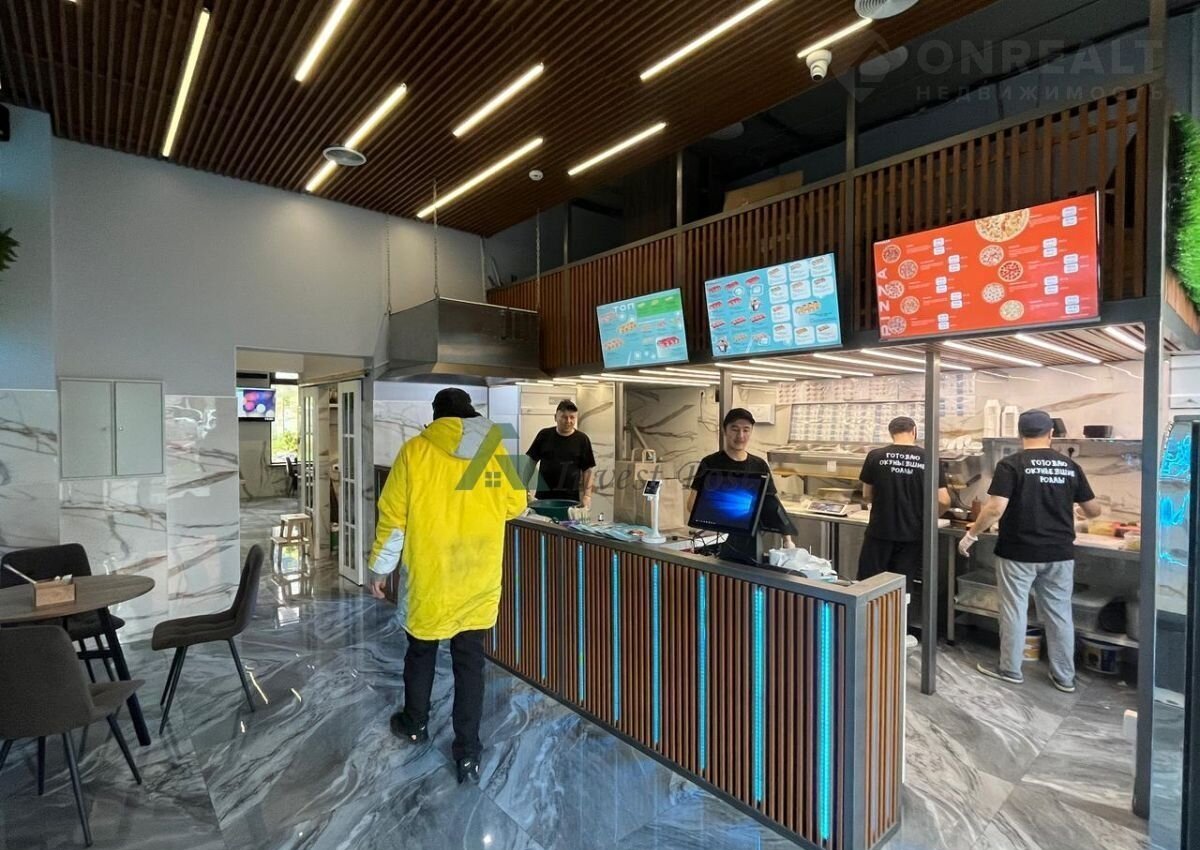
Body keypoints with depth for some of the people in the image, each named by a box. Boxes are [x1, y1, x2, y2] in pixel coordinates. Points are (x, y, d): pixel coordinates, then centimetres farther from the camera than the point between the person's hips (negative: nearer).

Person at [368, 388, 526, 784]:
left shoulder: (416, 450, -8)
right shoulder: (495, 451, -3)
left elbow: (392, 516, -5)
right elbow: (515, 504, 6)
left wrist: (380, 568, 7)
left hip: (429, 576, -1)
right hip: (479, 579, 2)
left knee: (421, 652, 21)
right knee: (470, 662, 12)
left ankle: (415, 725, 43)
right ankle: (468, 754, 20)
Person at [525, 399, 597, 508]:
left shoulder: (582, 439, 0)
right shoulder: (544, 435, 4)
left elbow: (588, 470, 2)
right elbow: (532, 461, 10)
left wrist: (587, 495, -6)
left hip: (570, 496, -1)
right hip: (543, 495, 1)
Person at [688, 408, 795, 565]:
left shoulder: (760, 466, 9)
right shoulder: (710, 464, -3)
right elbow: (693, 504, -6)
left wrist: (787, 539, 1)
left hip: (752, 546, 3)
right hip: (720, 545, -3)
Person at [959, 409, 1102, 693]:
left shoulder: (1011, 464, -13)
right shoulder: (1070, 466, 3)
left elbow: (995, 509, -20)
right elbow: (1093, 510, 12)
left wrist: (971, 535, -9)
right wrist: (1074, 510, 35)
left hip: (1018, 553, -5)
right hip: (1059, 553, 5)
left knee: (1014, 611, 7)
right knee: (1059, 613, 15)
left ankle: (1010, 670, 20)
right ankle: (1065, 676, 27)